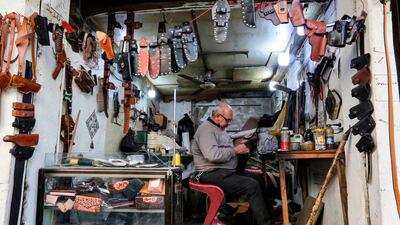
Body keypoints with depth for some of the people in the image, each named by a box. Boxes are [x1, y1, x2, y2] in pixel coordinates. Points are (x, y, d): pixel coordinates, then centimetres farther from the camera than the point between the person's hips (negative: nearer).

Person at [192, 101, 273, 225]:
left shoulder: (220, 129, 18)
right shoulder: (206, 129, -14)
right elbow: (213, 155, -28)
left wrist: (240, 149, 3)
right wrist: (235, 150, -17)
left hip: (227, 171, 10)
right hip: (212, 174, -10)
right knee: (253, 186, -20)